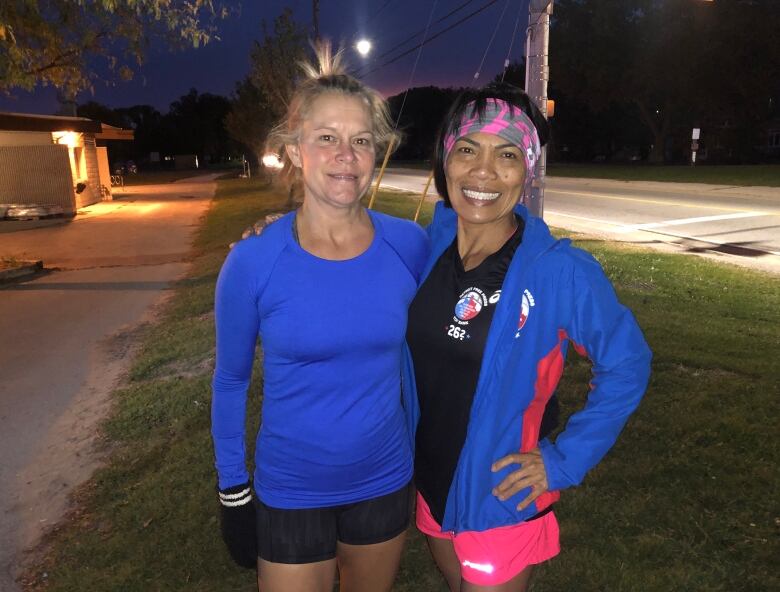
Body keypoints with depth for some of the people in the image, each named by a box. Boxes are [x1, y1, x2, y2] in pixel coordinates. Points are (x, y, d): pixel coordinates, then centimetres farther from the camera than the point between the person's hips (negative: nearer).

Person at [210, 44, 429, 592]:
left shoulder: (409, 245, -12)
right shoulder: (254, 261, -16)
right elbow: (231, 381, -4)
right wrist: (233, 490, 0)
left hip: (386, 482, 2)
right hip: (290, 494, -2)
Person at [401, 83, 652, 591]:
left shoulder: (559, 271, -21)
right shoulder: (427, 247, -8)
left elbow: (626, 366, -10)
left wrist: (565, 460, -12)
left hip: (502, 503, -4)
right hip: (431, 488, 5)